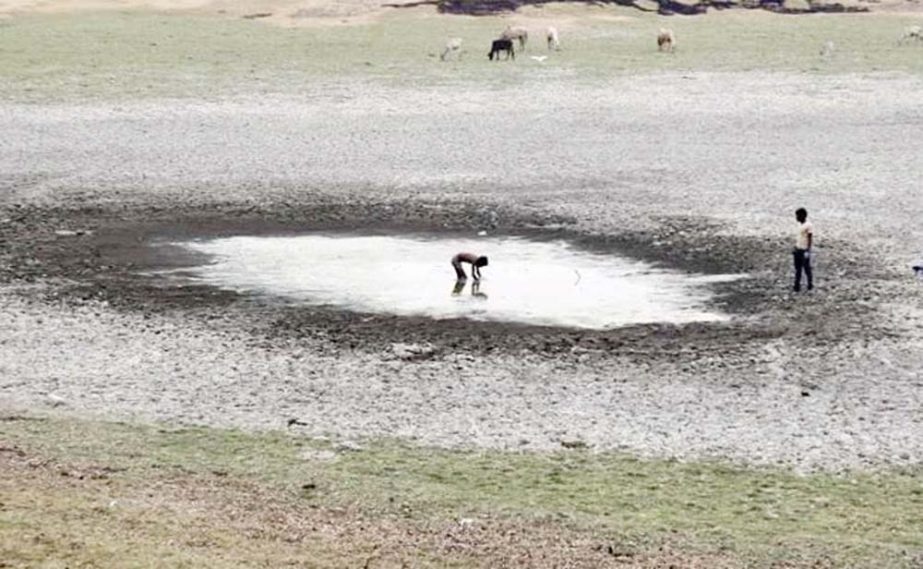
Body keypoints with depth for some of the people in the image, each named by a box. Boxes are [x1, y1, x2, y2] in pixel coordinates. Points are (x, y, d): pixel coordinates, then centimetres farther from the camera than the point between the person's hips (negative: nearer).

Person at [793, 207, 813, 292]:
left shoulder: (808, 226, -17)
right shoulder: (799, 224, 9)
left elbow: (810, 239, -16)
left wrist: (807, 251, -18)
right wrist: (795, 248, 17)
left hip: (804, 250, -8)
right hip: (798, 249, 8)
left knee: (806, 268, 4)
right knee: (798, 268, 9)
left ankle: (810, 284, 20)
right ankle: (797, 285, 14)